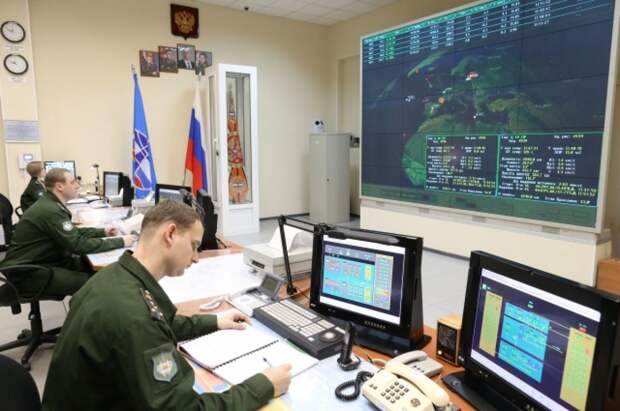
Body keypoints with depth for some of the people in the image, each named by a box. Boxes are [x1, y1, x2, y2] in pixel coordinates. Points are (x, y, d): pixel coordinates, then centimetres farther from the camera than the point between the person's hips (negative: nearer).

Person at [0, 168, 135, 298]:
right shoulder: (51, 210, -24)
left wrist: (102, 232, 8)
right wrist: (119, 242, -22)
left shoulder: (52, 204, 8)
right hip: (28, 272, -10)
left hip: (39, 260, 10)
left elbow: (73, 233, 19)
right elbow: (78, 245, -27)